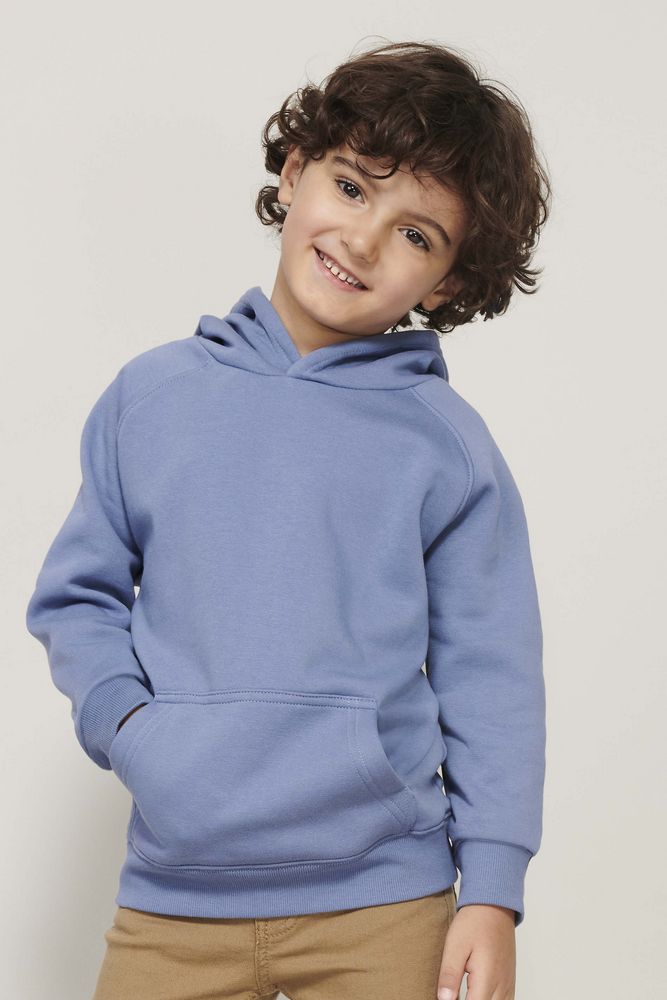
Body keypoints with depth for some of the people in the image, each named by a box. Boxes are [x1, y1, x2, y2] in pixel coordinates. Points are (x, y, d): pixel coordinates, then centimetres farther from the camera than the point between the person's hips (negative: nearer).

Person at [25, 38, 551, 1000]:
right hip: (173, 898, 1)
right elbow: (76, 595, 11)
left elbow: (490, 680, 0)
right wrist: (123, 718, -7)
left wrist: (491, 892, -4)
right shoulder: (151, 395, 4)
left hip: (383, 905, -1)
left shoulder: (447, 444, -2)